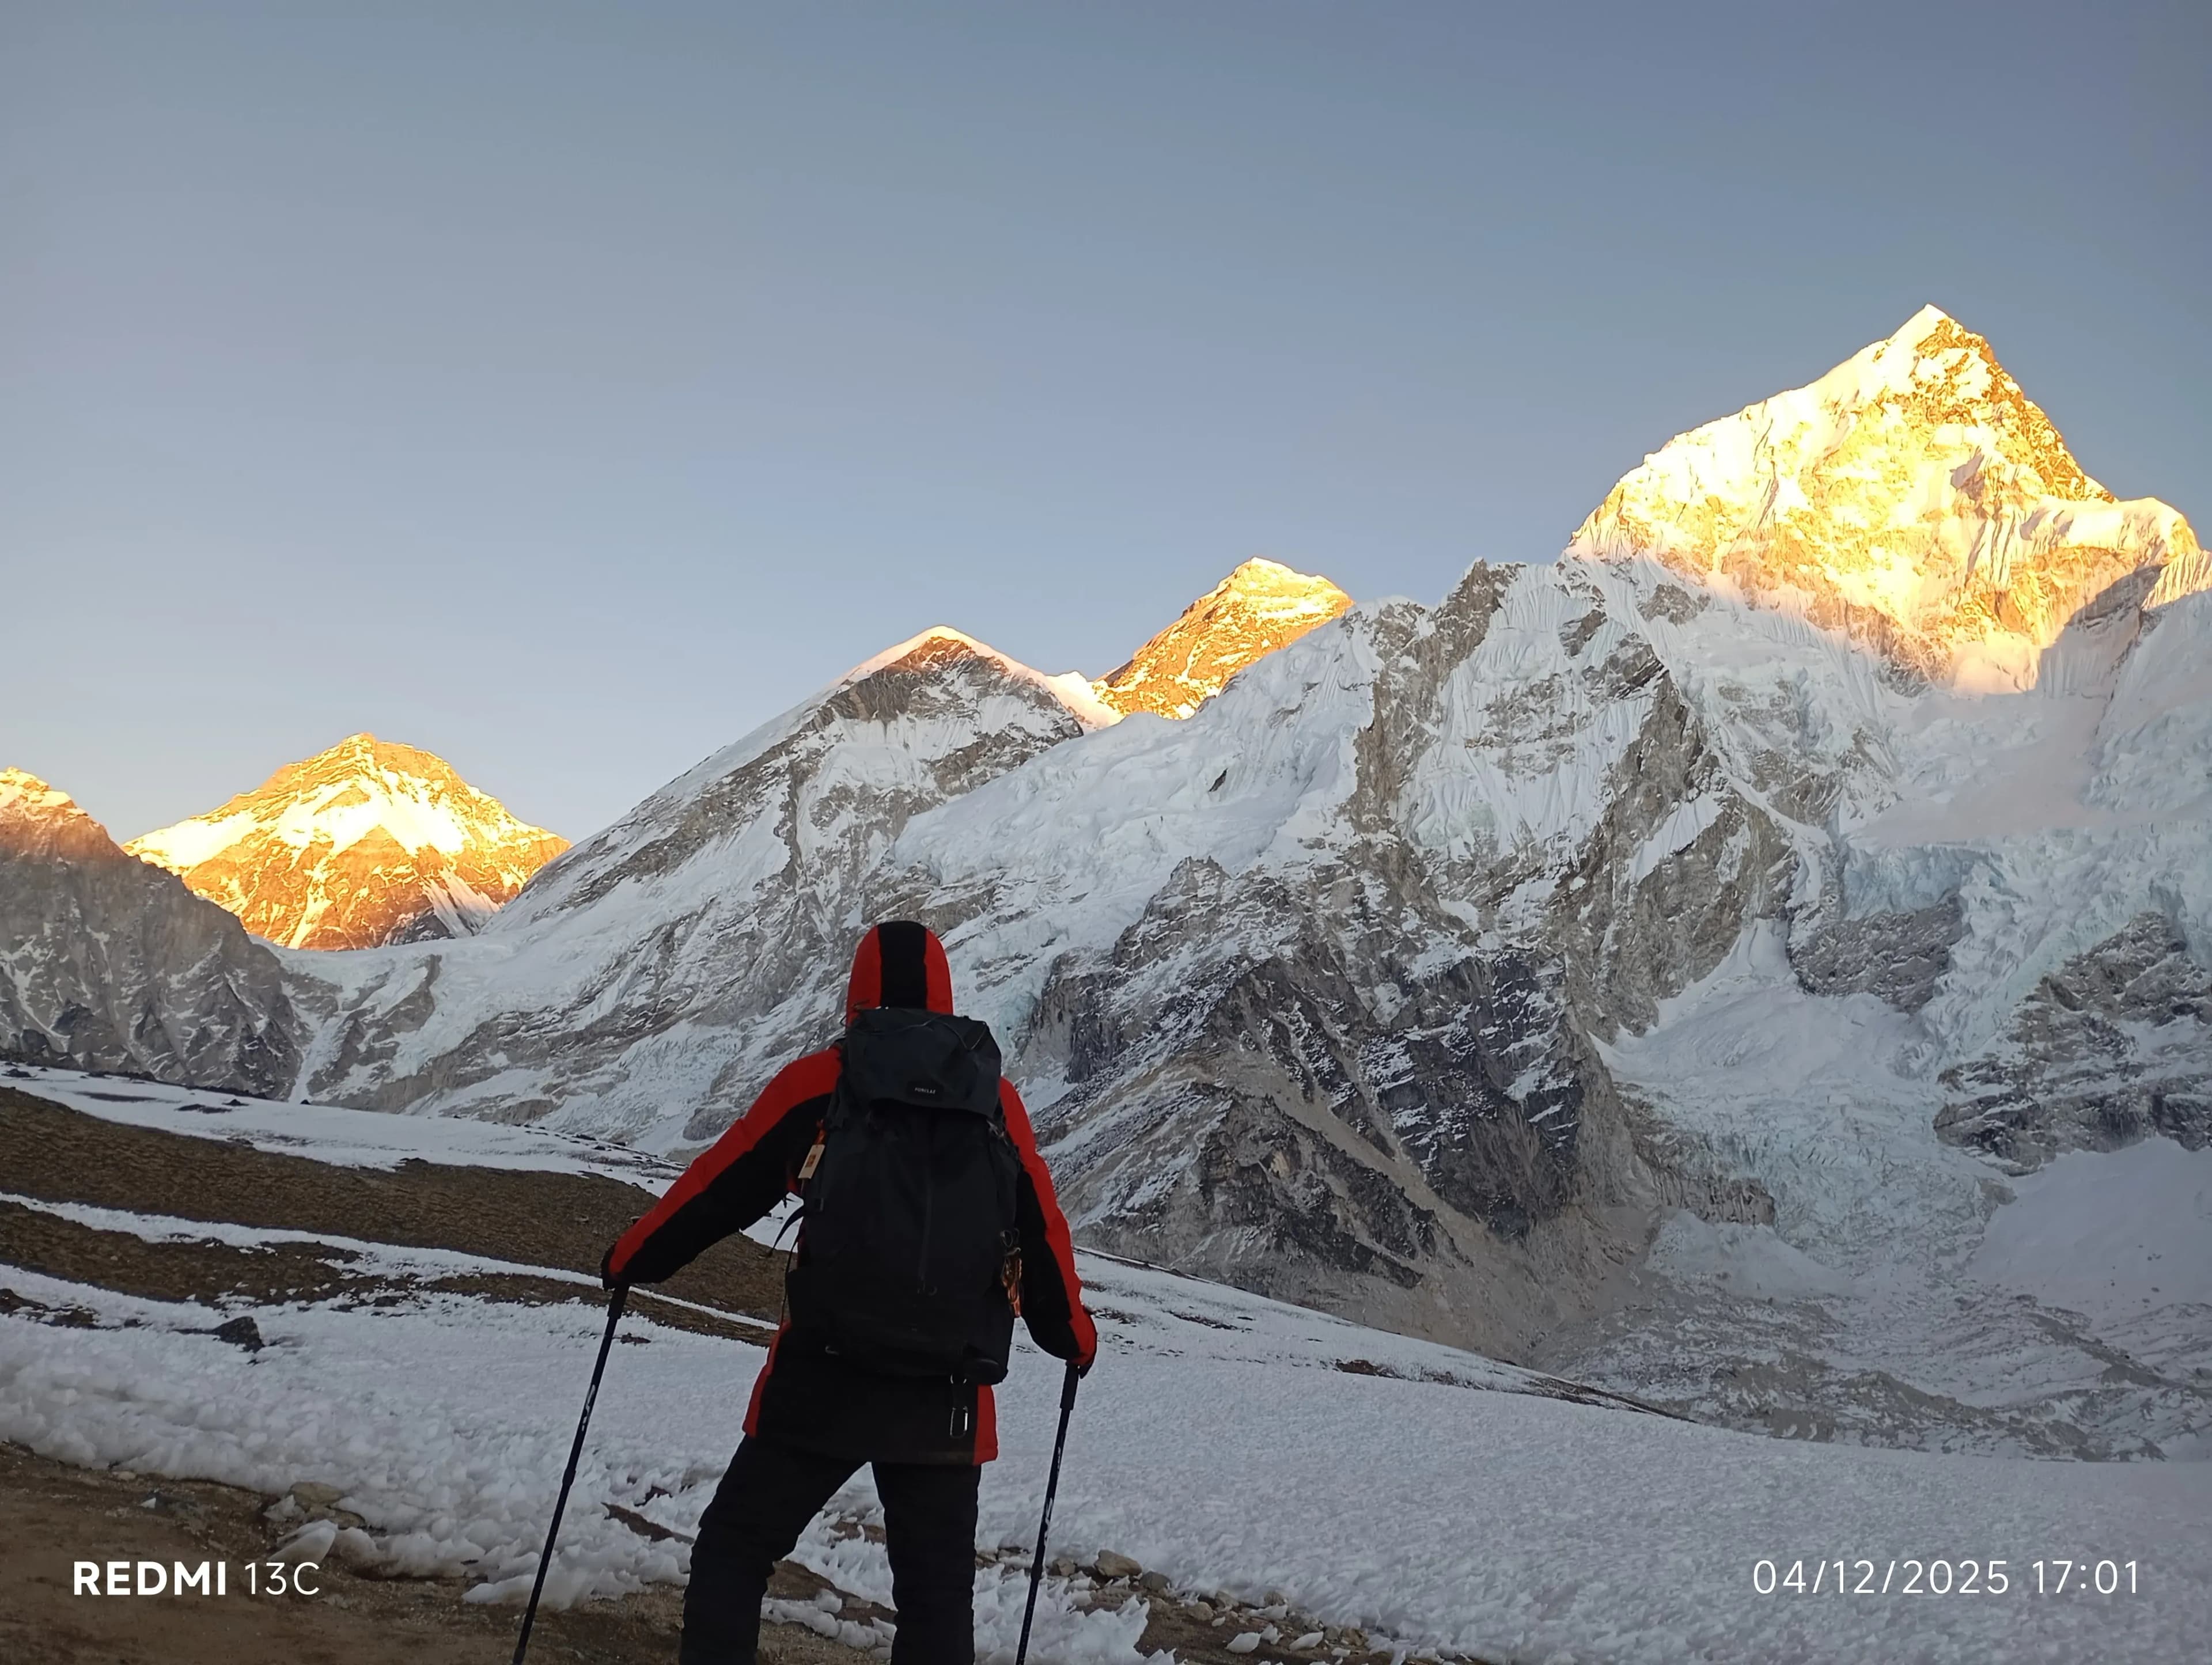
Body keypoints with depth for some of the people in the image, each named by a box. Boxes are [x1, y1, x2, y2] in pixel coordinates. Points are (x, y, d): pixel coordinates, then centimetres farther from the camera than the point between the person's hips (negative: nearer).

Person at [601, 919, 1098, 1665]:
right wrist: (1074, 1338, 25)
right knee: (937, 1592, 14)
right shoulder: (995, 1097, 6)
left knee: (734, 1550, 15)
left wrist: (631, 1259, 24)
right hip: (946, 1400, 2)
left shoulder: (819, 1081, 1)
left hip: (820, 1384, -2)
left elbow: (716, 1189, 7)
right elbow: (1043, 1231, 10)